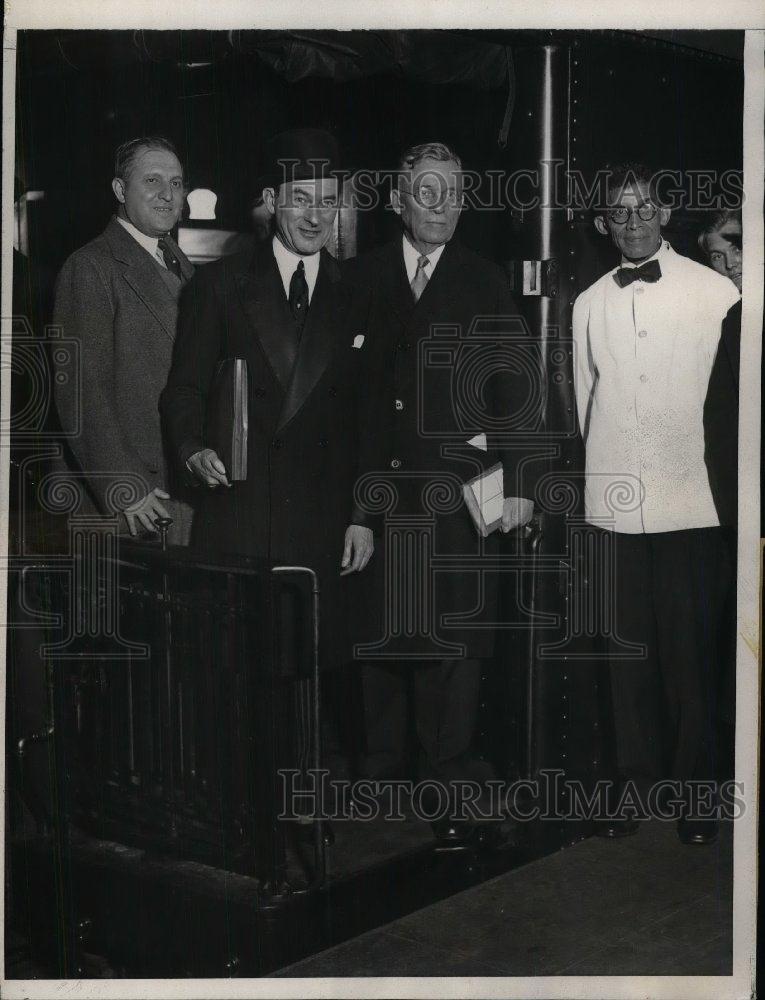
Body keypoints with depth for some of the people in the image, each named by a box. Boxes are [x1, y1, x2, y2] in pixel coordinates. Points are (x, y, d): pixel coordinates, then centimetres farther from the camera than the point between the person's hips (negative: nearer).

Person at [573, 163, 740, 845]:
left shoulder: (715, 294, 1)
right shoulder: (591, 304, 11)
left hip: (692, 502, -2)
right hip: (615, 505, 3)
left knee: (691, 654, 1)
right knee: (628, 654, 7)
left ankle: (695, 789, 16)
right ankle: (636, 783, 20)